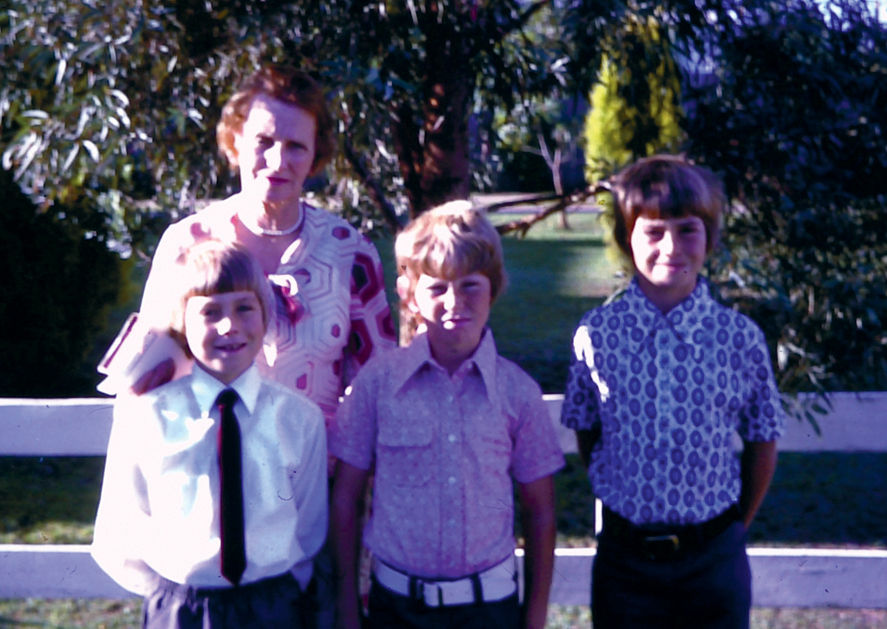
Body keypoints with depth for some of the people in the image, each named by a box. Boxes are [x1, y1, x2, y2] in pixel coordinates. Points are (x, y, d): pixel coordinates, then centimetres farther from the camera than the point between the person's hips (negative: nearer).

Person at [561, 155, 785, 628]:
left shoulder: (741, 338, -6)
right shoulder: (595, 335, -6)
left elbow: (761, 442, 4)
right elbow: (585, 436, 4)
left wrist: (736, 526, 7)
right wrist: (631, 507, 5)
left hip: (714, 558, 0)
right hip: (624, 557, 0)